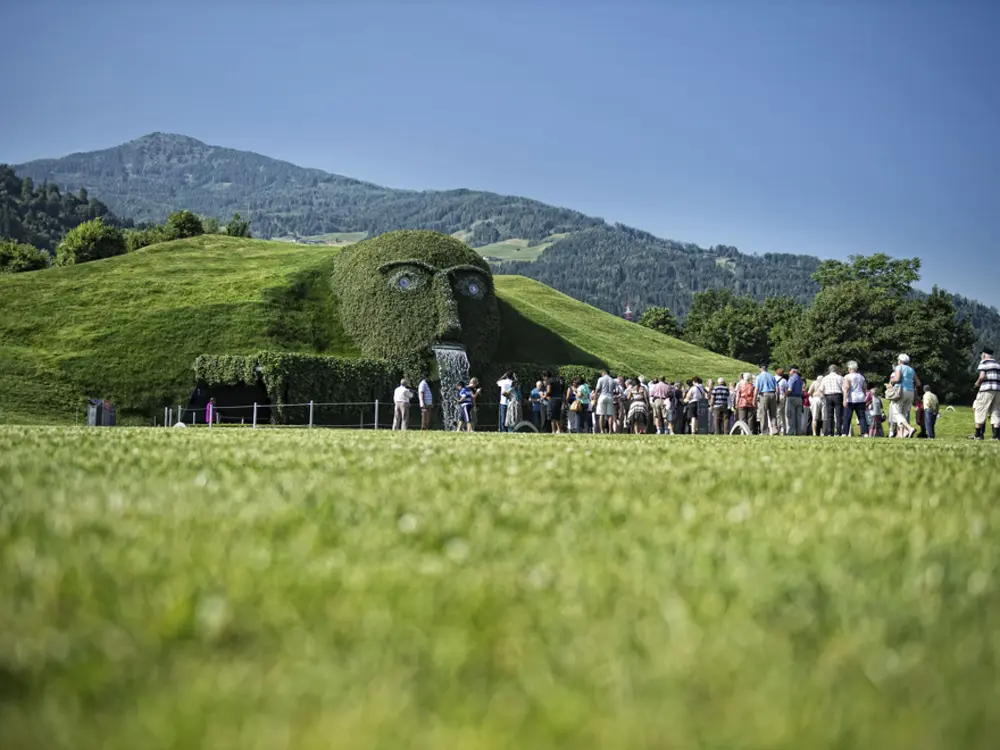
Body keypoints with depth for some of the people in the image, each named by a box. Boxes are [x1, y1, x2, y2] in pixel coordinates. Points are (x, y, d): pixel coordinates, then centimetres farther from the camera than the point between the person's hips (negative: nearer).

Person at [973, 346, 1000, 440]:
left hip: (986, 390, -6)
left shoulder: (984, 362, 0)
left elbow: (982, 376, -14)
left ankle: (978, 435, 1)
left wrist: (977, 383, 4)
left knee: (980, 412, 1)